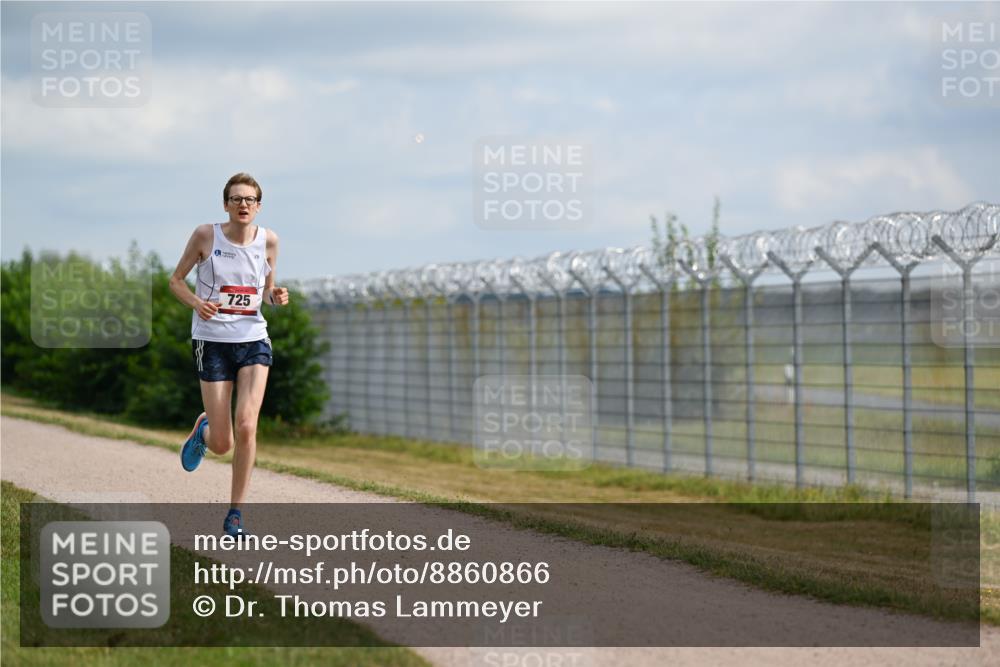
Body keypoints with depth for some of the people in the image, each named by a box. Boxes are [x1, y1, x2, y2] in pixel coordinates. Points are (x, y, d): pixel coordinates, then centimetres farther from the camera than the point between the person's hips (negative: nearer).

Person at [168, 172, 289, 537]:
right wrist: (196, 302, -16)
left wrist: (276, 297, -9)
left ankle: (236, 513, -2)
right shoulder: (205, 235, -5)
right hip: (212, 341, -1)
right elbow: (176, 279, 4)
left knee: (246, 425, -16)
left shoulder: (268, 240, 1)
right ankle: (203, 429, 38)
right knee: (222, 444, -3)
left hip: (254, 341, 2)